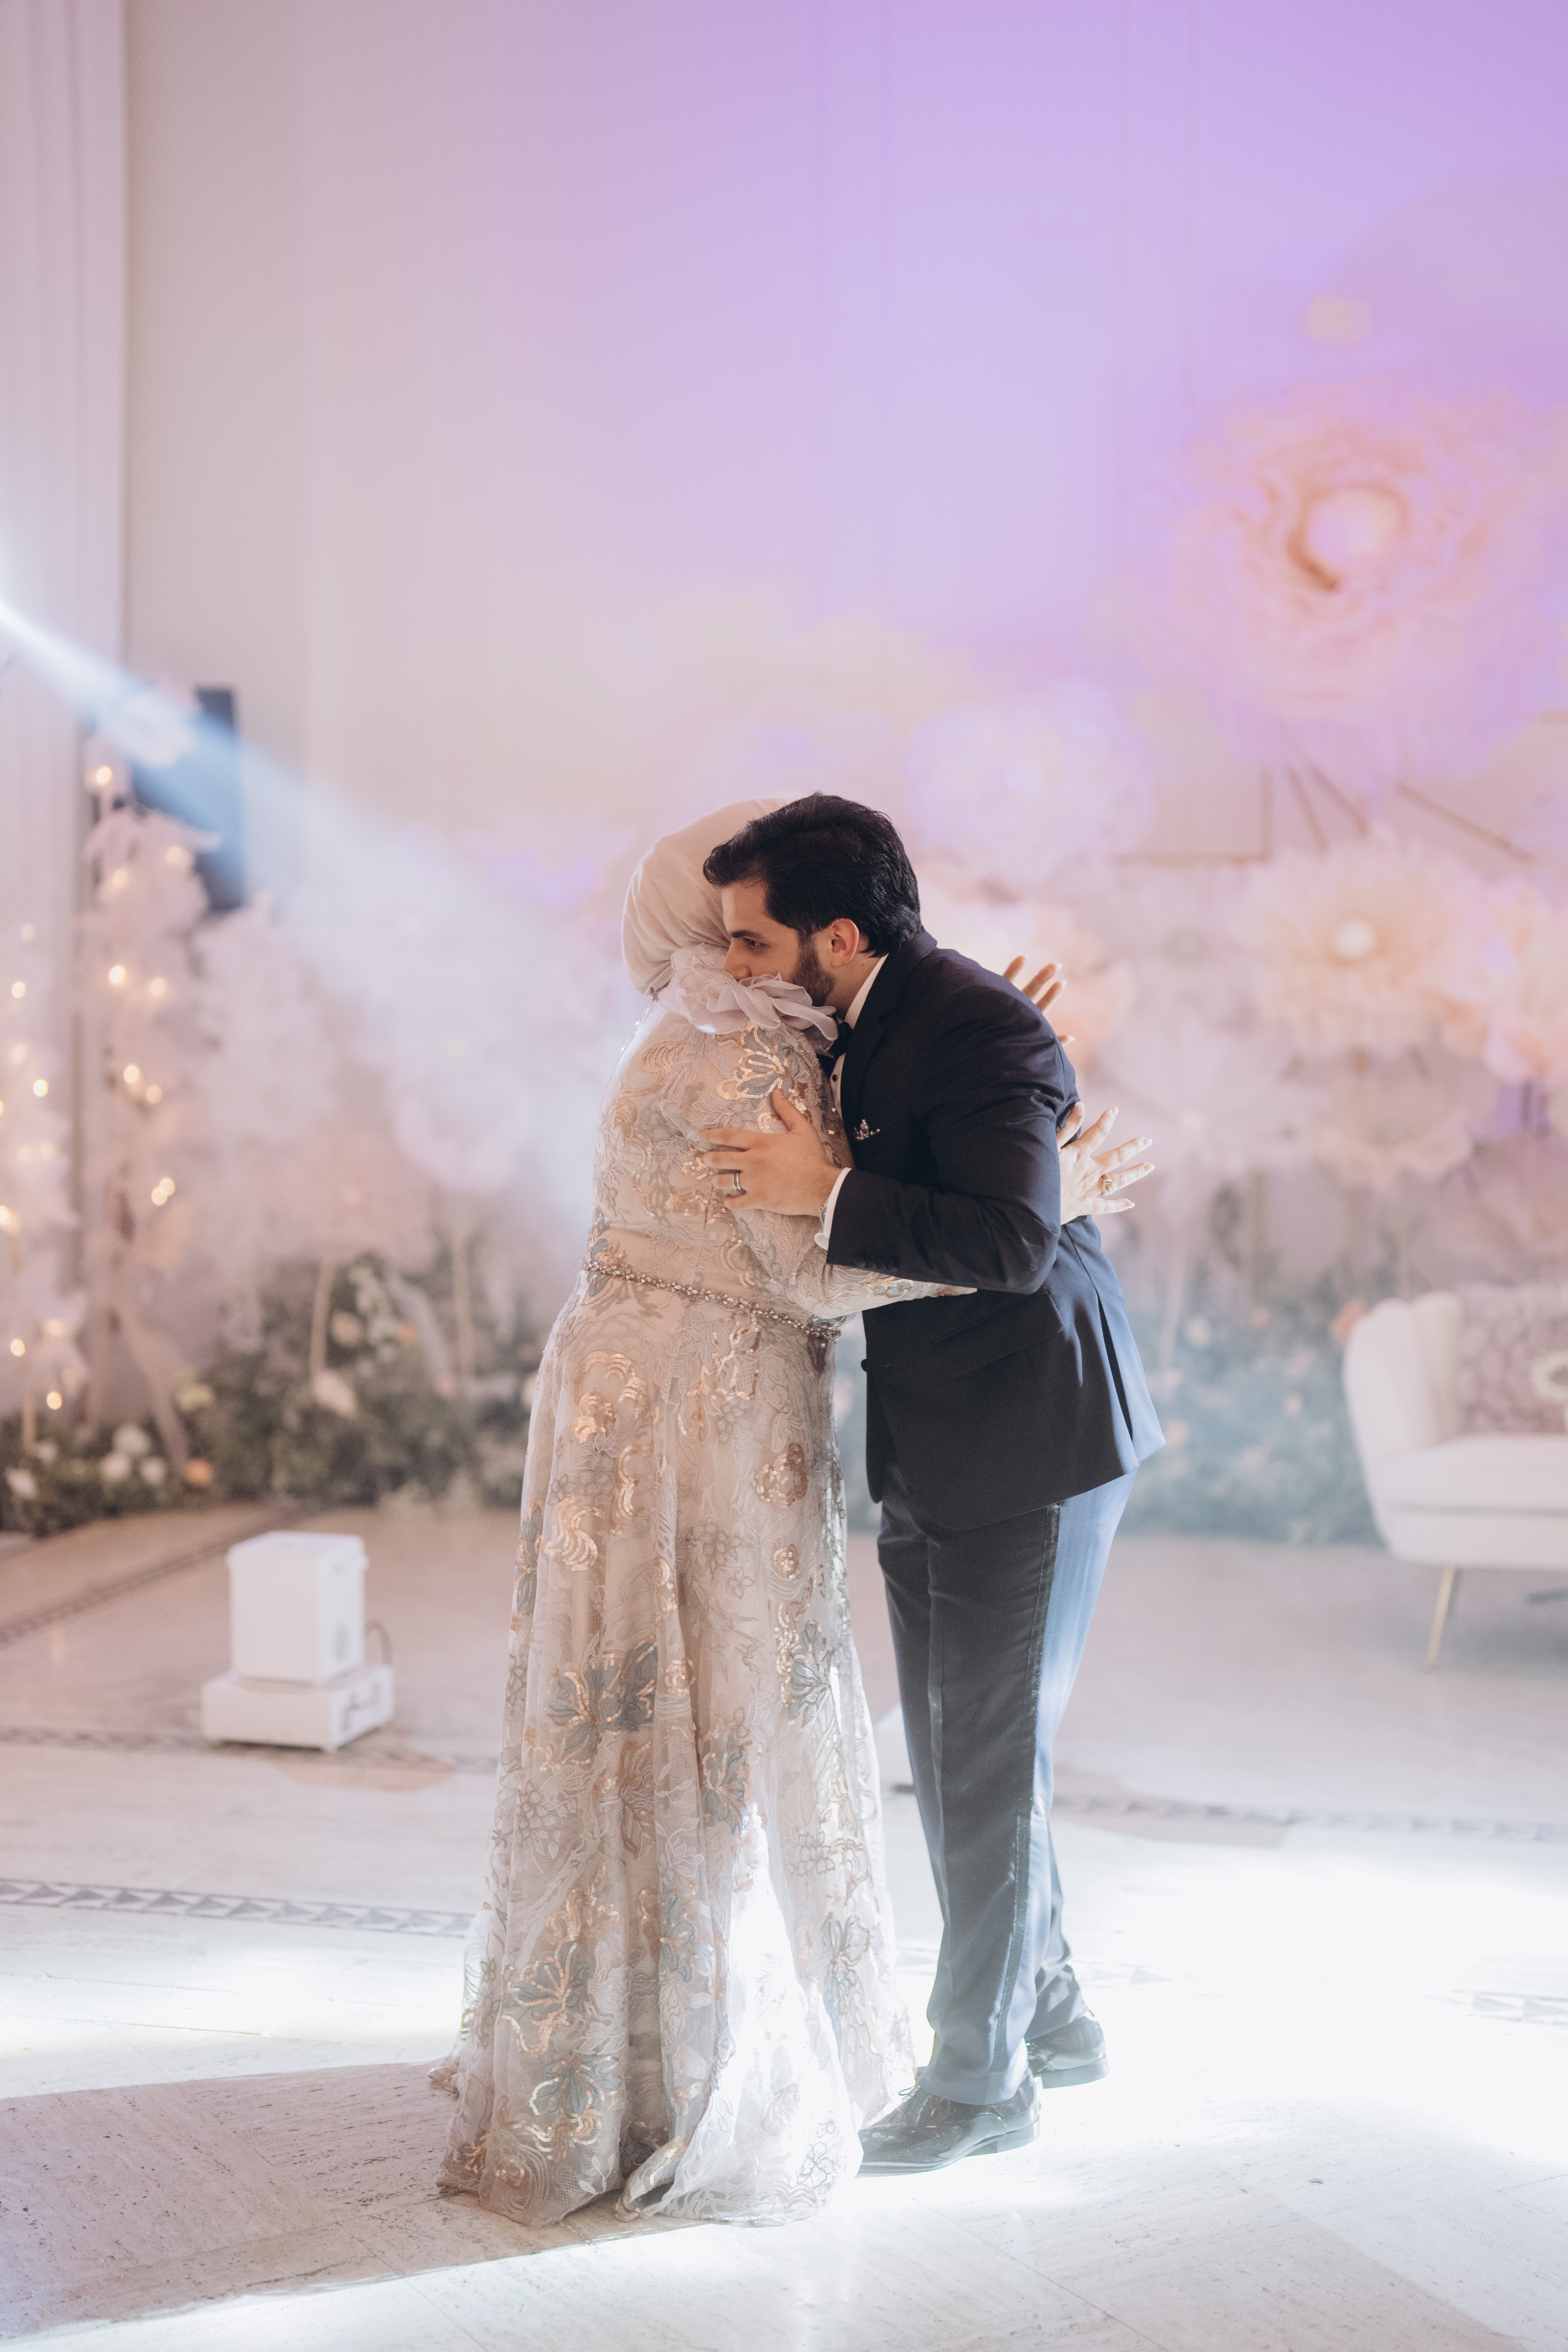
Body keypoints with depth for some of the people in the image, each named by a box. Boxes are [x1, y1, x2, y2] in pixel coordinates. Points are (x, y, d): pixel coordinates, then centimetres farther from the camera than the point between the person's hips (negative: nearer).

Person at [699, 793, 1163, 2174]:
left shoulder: (984, 1032, -20)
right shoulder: (853, 1032, 8)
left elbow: (1012, 1239, -31)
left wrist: (824, 1197, -28)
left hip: (1029, 1446, -9)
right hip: (927, 1451, 10)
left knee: (992, 1762, 0)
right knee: (955, 1755, 18)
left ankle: (982, 2082, 15)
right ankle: (1050, 2015, 35)